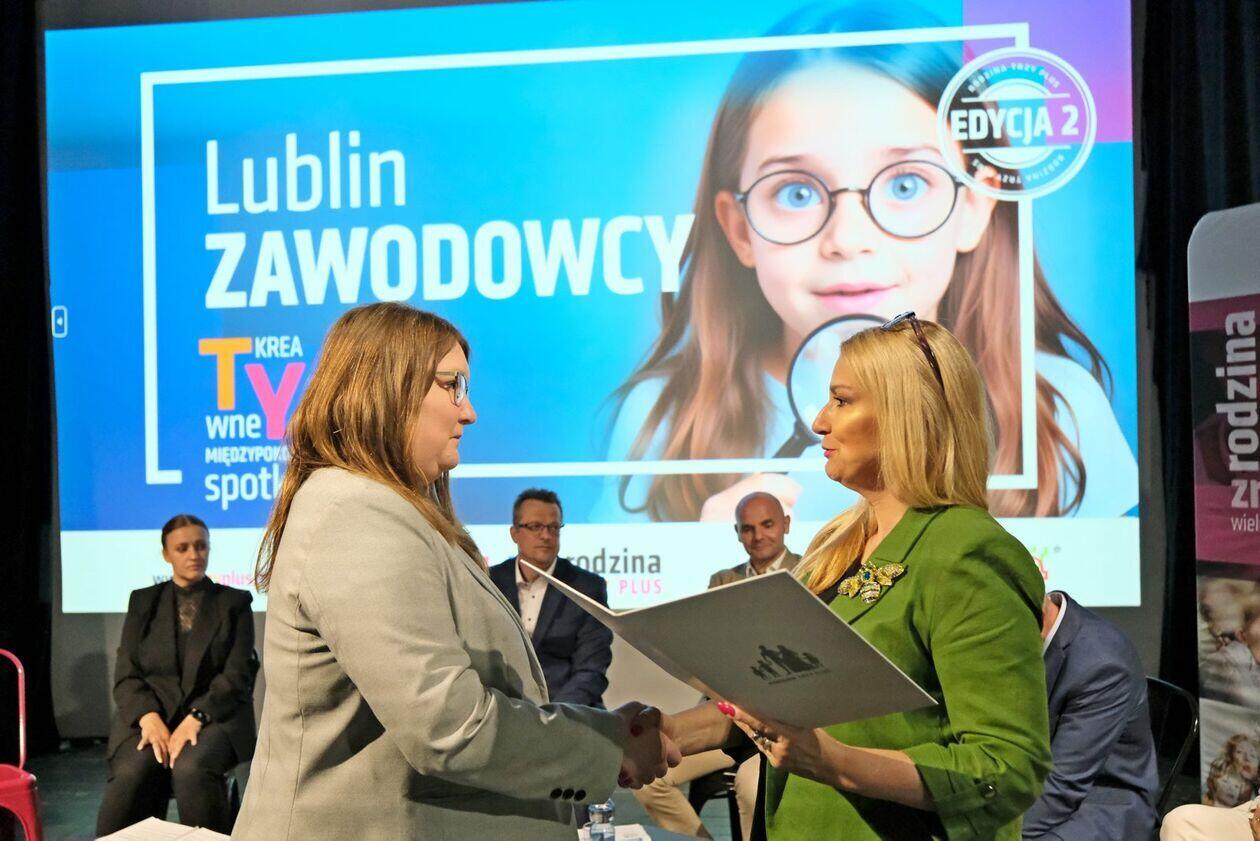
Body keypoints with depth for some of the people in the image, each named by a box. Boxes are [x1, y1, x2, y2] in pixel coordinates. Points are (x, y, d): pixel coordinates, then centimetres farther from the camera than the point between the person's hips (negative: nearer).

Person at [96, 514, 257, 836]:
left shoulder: (234, 602, 10)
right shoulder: (143, 601, 16)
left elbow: (238, 675, 1)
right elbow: (126, 674, 8)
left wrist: (196, 719, -16)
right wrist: (149, 718, -12)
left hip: (214, 716, -1)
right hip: (150, 716, 2)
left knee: (192, 769, -35)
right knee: (131, 775, -32)